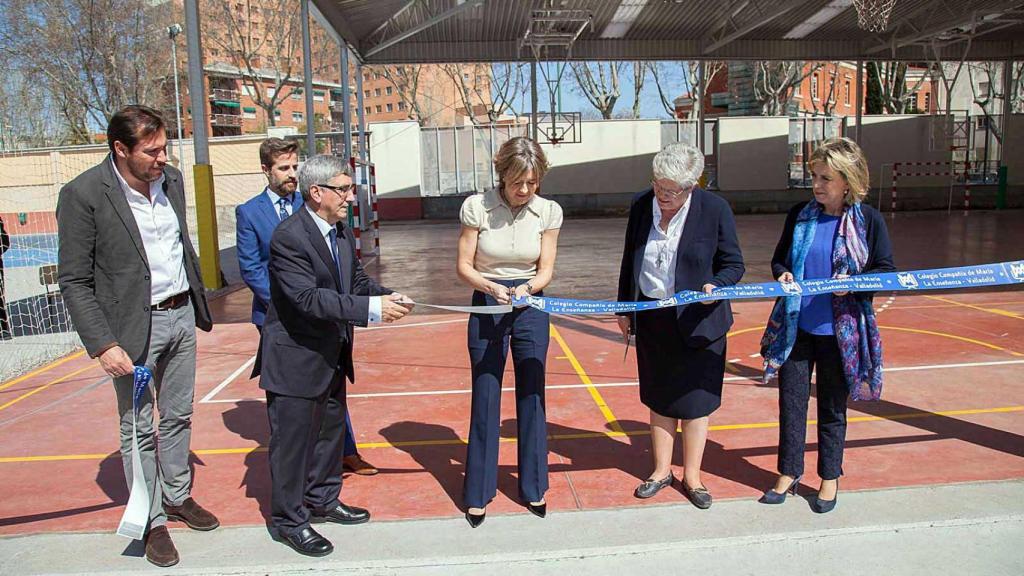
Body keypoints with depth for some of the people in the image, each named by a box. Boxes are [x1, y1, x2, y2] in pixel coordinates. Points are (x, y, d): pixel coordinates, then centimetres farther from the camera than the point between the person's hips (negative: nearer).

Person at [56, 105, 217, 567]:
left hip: (181, 315, 6)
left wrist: (198, 303, 14)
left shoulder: (171, 180, 1)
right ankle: (152, 519, 23)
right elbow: (74, 281, -14)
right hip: (133, 325, -5)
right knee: (139, 429, 8)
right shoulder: (83, 194, -16)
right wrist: (103, 345, -19)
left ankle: (178, 496, 37)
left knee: (178, 416, 19)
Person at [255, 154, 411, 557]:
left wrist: (385, 296, -9)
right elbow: (308, 298, -30)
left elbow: (356, 279, 11)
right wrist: (370, 309, -34)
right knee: (293, 440, 5)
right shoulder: (288, 237, -23)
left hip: (331, 356, 9)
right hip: (295, 358, -9)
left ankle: (322, 501, 40)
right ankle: (289, 519, 22)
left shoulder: (341, 230, 3)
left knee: (330, 431, 21)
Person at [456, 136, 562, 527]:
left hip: (530, 306, 2)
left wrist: (526, 288, -22)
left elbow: (545, 270, -1)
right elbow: (463, 266, -7)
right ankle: (478, 493, 19)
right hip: (487, 306, -2)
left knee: (532, 397, 9)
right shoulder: (477, 207, -10)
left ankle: (533, 487, 26)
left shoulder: (548, 211, -5)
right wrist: (492, 287, -25)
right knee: (485, 400, 4)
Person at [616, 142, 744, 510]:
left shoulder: (715, 209, -12)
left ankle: (692, 477, 25)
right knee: (659, 400, 15)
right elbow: (629, 261, 9)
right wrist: (625, 309, 9)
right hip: (652, 320, 3)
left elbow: (733, 265, -4)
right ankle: (662, 471, 31)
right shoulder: (641, 206, -1)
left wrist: (716, 286, -25)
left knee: (694, 402, 8)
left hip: (697, 322, -3)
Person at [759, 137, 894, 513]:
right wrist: (782, 274, -10)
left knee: (832, 407, 12)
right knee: (791, 401, 8)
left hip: (840, 331, -2)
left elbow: (886, 271, -3)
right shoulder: (800, 215, 2)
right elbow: (779, 258, 12)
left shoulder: (868, 220, -6)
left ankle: (830, 478, 30)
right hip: (795, 326, 2)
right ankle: (789, 473, 26)